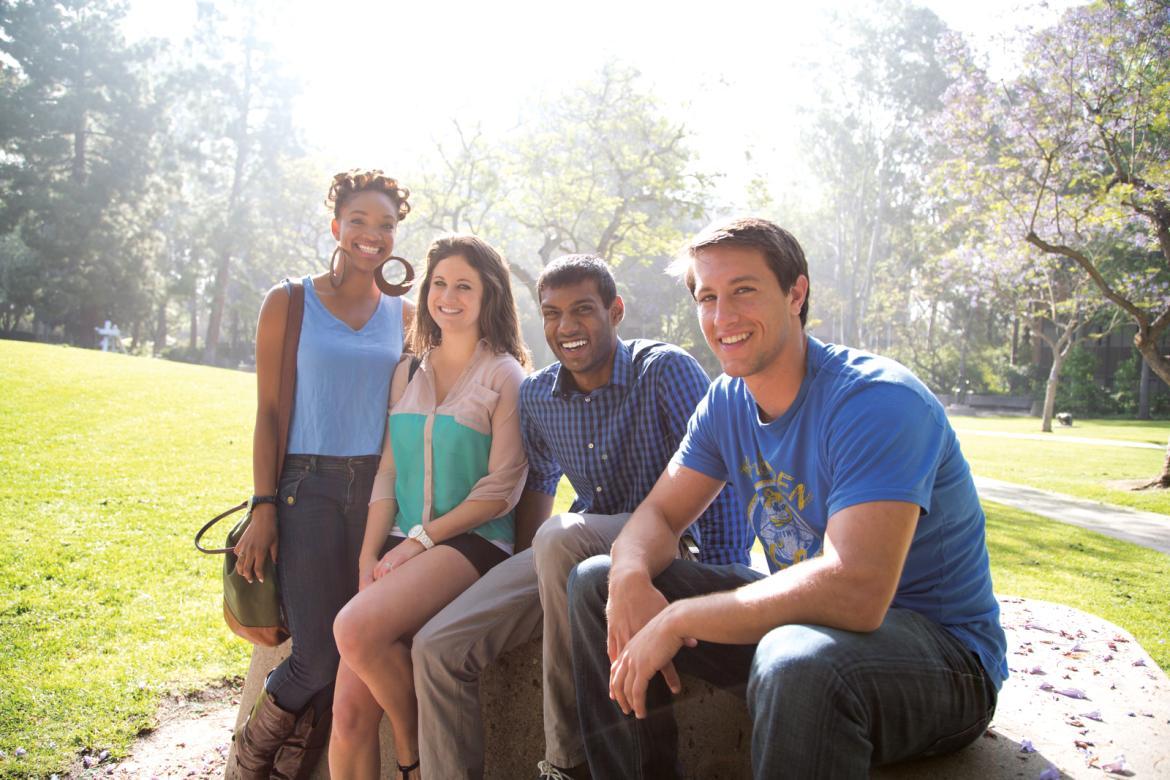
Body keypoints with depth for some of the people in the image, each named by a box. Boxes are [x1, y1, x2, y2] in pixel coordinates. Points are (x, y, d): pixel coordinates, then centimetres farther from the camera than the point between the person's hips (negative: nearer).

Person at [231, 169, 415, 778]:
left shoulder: (405, 316, 11)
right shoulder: (288, 304, 4)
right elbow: (267, 412, 1)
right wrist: (262, 507, -6)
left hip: (378, 488, 3)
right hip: (307, 485, -3)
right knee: (319, 653, -9)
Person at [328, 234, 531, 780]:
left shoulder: (505, 376, 0)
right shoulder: (408, 374, 16)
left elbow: (502, 489, -7)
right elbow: (387, 475, 11)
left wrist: (420, 539, -12)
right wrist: (369, 557, -1)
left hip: (472, 543, -4)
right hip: (402, 548, 5)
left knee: (357, 627, -29)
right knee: (350, 713, -11)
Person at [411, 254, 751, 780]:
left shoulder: (665, 371, -13)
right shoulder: (536, 395, 4)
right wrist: (530, 570, 11)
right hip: (572, 551, 6)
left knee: (563, 536, -38)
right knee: (438, 649, -10)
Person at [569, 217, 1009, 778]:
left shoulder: (876, 401, -24)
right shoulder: (726, 402, 1)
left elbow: (856, 591, -35)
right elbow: (660, 513, 4)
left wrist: (677, 619, -29)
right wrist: (630, 578, -21)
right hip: (801, 617, 7)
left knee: (799, 659, -43)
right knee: (597, 582, 2)